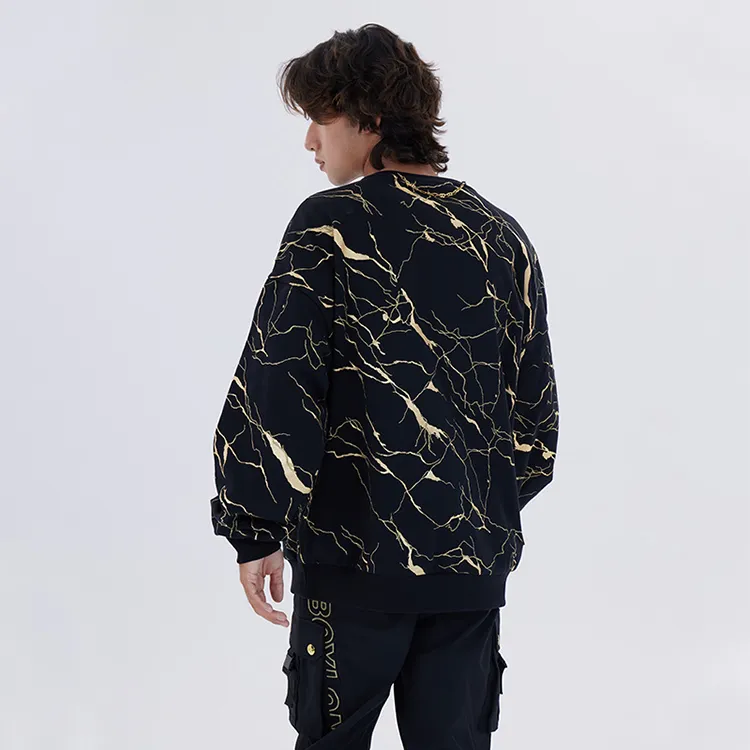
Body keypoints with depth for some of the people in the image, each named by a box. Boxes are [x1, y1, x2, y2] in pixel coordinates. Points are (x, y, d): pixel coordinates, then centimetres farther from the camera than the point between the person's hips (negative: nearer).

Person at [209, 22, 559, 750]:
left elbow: (275, 390, -13)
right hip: (475, 562, 5)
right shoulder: (503, 237, 6)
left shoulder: (331, 225, -10)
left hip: (356, 552, -4)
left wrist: (254, 530, -6)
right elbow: (537, 410, 11)